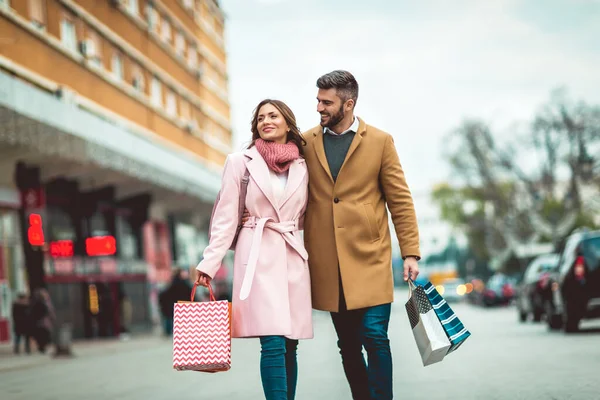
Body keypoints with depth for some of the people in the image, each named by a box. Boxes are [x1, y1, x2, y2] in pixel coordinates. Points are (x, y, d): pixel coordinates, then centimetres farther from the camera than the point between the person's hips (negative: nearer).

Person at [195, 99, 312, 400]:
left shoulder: (302, 167, 12)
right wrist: (210, 262, -6)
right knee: (273, 344, -14)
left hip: (293, 258, 4)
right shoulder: (240, 162, 3)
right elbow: (225, 217, 1)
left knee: (290, 345, 3)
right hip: (258, 258, -3)